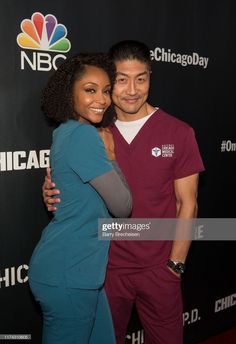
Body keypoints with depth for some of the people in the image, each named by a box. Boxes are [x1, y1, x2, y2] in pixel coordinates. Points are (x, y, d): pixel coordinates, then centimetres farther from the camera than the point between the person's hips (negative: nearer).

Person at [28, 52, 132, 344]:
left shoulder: (65, 132, 8)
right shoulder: (83, 135, -20)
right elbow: (122, 207, -14)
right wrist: (111, 158, -3)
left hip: (81, 269, 9)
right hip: (68, 275, -9)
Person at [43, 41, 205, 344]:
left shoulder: (178, 133, -6)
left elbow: (187, 203, -3)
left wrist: (175, 264, -5)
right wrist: (53, 194, -14)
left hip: (158, 269, -1)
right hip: (106, 266, 2)